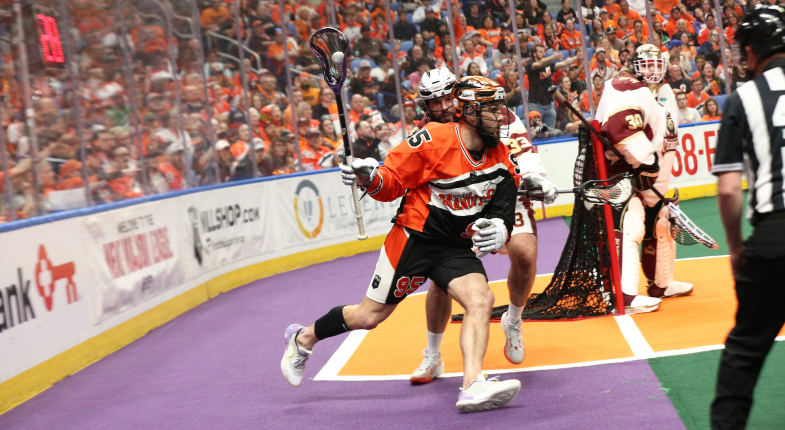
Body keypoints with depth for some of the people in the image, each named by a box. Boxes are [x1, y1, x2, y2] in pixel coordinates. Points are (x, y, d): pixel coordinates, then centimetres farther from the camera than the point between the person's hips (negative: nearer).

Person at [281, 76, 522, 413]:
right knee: (369, 315, 4)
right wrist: (369, 179, -31)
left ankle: (473, 388, -25)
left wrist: (498, 229, -22)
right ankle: (303, 339, 30)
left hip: (457, 247, 5)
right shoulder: (433, 140, -18)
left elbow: (504, 210, 0)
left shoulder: (500, 157, 0)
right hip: (414, 238, -5)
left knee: (481, 299, -22)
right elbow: (392, 183, -11)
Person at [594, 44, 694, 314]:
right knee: (629, 228, -19)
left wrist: (660, 185, 13)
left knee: (660, 224, 17)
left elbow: (668, 139, 21)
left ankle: (662, 285, 33)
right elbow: (618, 126, -32)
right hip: (620, 171, -10)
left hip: (650, 174, 10)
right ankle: (625, 297, -20)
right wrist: (645, 160, -27)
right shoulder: (625, 89, -15)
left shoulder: (665, 94, 17)